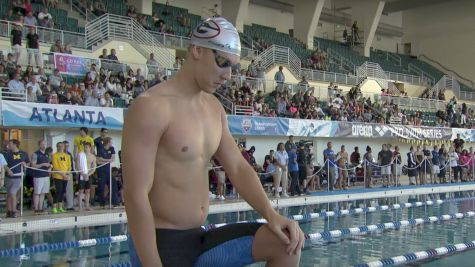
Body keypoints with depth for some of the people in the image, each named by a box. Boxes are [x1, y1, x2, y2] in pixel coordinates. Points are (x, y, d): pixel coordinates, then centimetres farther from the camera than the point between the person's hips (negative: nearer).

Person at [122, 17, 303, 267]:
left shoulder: (214, 108, 9)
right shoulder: (151, 106, -16)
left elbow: (238, 168, 8)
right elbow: (136, 196, -21)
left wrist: (271, 215, -10)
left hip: (200, 238, 8)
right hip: (160, 243, -7)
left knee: (286, 241, -5)